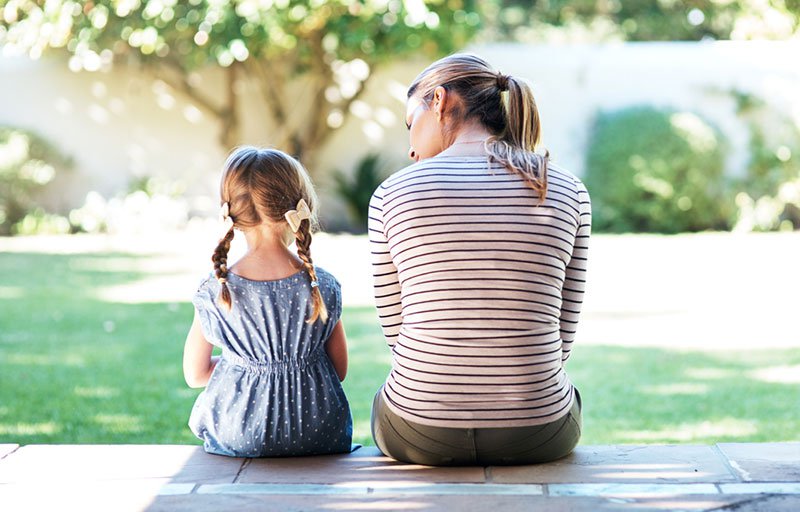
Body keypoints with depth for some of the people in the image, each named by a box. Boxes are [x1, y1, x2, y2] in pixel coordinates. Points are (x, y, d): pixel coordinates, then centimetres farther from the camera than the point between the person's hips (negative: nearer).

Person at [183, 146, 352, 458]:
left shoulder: (214, 292, -12)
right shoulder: (324, 288, -11)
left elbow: (194, 375, 0)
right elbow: (340, 370, 0)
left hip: (237, 440, -1)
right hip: (320, 438, 1)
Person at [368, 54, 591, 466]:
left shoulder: (392, 194, -5)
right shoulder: (568, 193, -1)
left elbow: (396, 328, 3)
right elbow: (562, 336, 4)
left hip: (419, 433, -1)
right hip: (537, 436, 1)